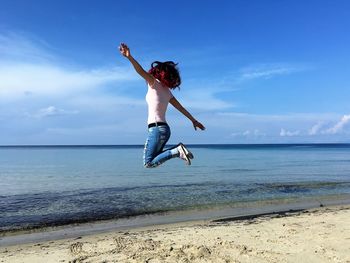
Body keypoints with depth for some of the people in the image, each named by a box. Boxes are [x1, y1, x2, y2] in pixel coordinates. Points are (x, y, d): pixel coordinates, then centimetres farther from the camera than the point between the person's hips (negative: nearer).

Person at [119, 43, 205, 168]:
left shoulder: (154, 84, -1)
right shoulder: (167, 91, 18)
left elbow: (141, 71, -20)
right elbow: (181, 108, 23)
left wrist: (129, 57, -33)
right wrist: (194, 120, 32)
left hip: (156, 128, -8)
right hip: (165, 128, 8)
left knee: (148, 163, -7)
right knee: (153, 159, 18)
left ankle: (177, 151, -16)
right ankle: (178, 149, 4)